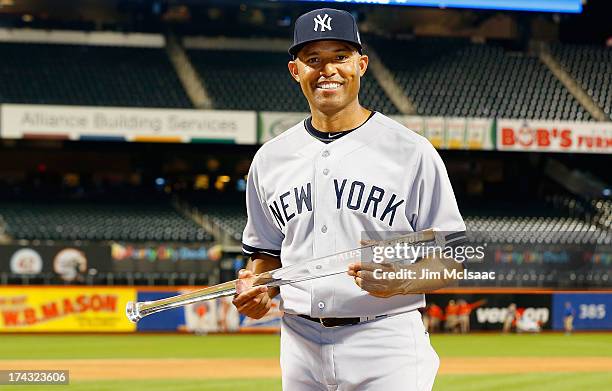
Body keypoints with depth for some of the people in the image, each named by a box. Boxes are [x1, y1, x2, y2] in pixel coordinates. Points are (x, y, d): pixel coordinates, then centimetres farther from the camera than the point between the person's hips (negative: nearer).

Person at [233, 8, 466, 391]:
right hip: (301, 343, 4)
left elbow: (450, 262, -2)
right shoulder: (270, 158, 11)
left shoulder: (411, 151, -2)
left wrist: (399, 281, -22)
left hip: (387, 345, -4)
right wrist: (257, 291, -2)